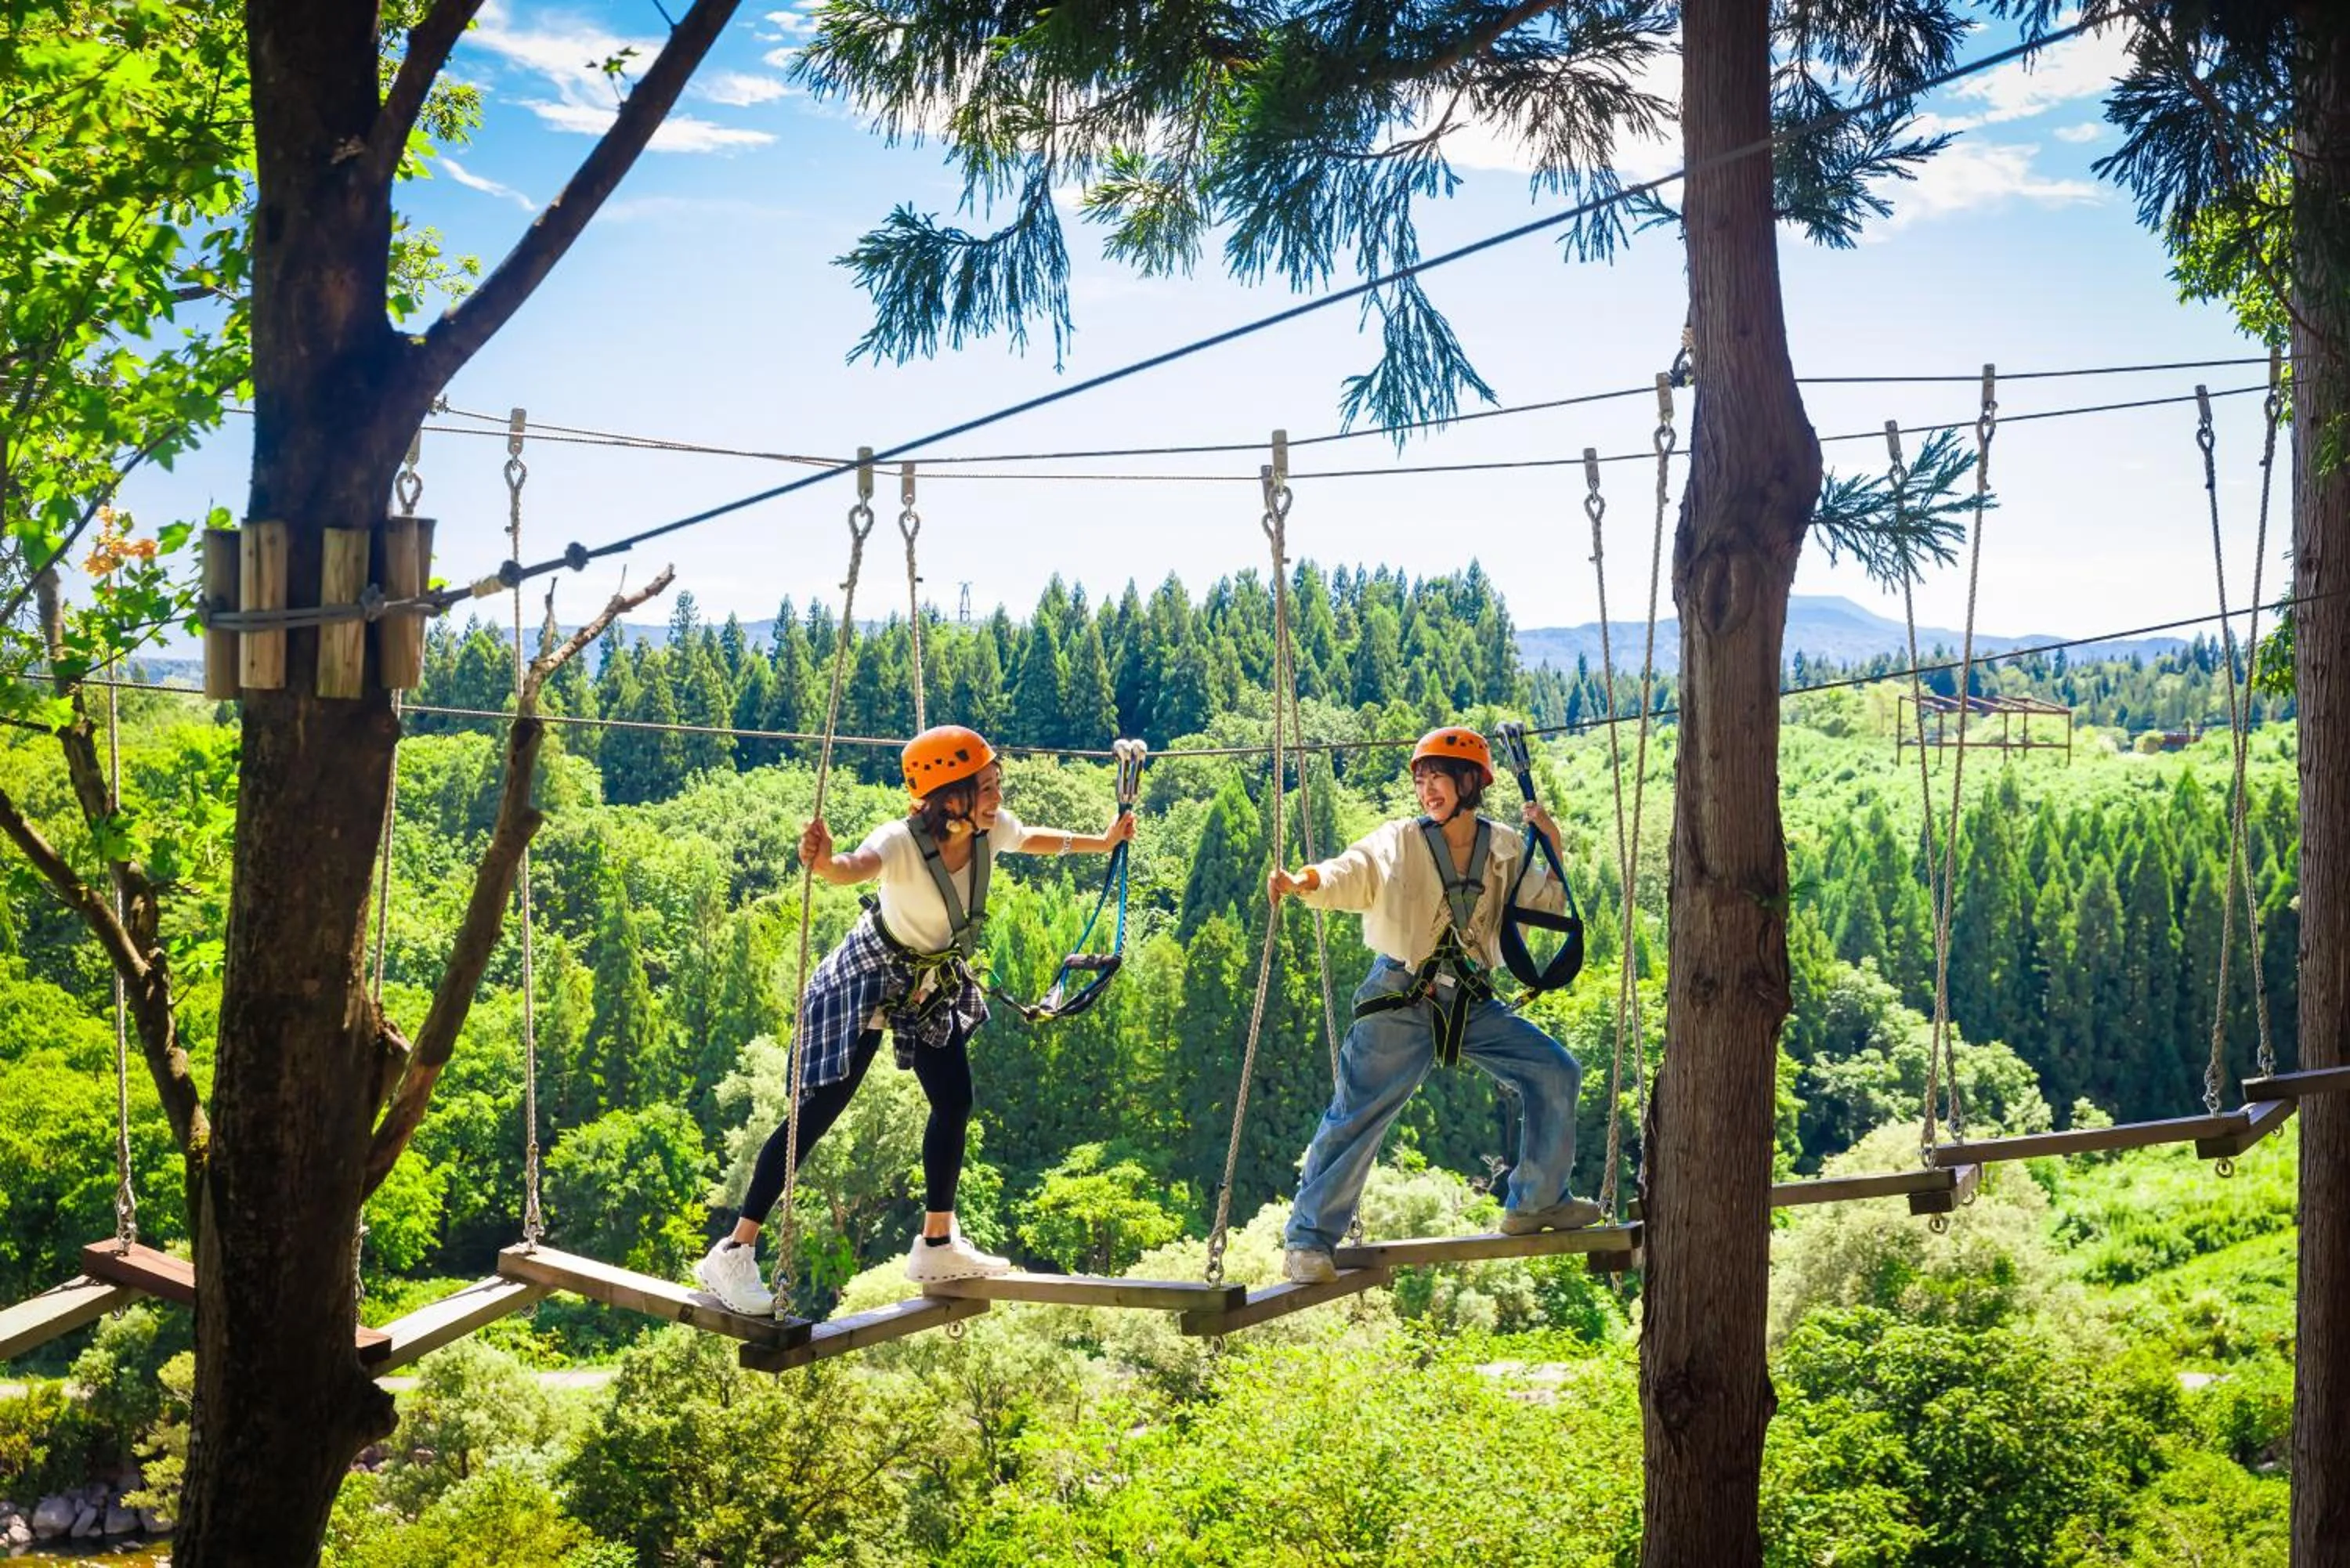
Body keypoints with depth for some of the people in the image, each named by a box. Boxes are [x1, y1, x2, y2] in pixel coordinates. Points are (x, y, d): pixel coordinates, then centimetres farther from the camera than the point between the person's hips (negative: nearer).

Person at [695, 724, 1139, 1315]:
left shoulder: (993, 830, -16)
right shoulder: (901, 841, -36)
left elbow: (1034, 838, 10)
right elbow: (856, 868, -60)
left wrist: (1102, 841, 19)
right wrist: (825, 863, -82)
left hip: (935, 982, 7)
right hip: (869, 976, -7)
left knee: (955, 1102, 6)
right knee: (818, 1111, -11)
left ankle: (937, 1244, 23)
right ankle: (733, 1253, -7)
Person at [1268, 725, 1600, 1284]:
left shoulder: (1504, 850, 5)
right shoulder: (1401, 843, -7)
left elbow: (1546, 909, 13)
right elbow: (1350, 872, -23)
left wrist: (1553, 851, -3)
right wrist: (1302, 883, -44)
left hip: (1471, 1005, 5)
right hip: (1399, 1003, -4)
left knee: (1554, 1072, 3)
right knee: (1358, 1115, -10)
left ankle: (1537, 1202, 19)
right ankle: (1307, 1240, -2)